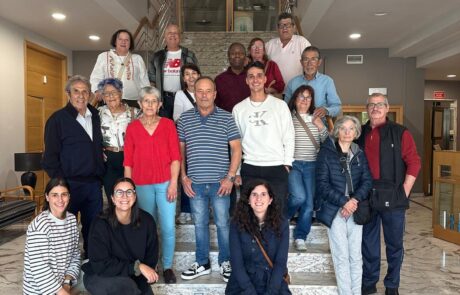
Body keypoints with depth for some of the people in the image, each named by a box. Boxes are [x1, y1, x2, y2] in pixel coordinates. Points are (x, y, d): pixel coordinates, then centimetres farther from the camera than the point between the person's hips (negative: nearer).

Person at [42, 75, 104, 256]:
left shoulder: (95, 116, 10)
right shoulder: (58, 119, -6)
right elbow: (50, 156, -7)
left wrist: (100, 174, 11)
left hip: (94, 183, 5)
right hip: (70, 184, -5)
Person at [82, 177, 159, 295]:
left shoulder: (147, 221, -12)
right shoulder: (101, 224, -21)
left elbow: (151, 258, -4)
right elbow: (100, 265, -22)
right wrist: (137, 267, -25)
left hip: (134, 278, 5)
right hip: (99, 278, -4)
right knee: (125, 285, -31)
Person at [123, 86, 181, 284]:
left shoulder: (168, 124, 3)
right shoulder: (132, 128, 5)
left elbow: (175, 156, 0)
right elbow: (128, 162, 6)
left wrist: (173, 183, -6)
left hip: (165, 183, -1)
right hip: (141, 185, 1)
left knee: (168, 228, -1)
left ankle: (168, 266, 18)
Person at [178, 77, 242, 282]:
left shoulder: (226, 117, -1)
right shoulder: (185, 118, 5)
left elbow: (236, 148, -2)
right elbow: (179, 150, 9)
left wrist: (230, 177, -8)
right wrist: (183, 177, 1)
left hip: (220, 182, -2)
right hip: (195, 183, 2)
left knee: (223, 223, 7)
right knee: (200, 224, 13)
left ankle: (226, 262, 25)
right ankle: (202, 263, 29)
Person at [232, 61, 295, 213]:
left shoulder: (280, 105, 3)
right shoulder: (238, 109, 7)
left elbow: (288, 137, 4)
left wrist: (287, 163, -4)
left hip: (277, 168, -1)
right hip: (249, 169, 1)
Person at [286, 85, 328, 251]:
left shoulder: (316, 119, 12)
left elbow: (328, 142, 12)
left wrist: (321, 127, -2)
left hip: (311, 165, 4)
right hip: (292, 164, -4)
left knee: (309, 204, 2)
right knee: (299, 197, -20)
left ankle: (300, 238, 18)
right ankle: (283, 218, 13)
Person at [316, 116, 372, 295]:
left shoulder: (359, 154, 10)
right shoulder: (326, 153, -3)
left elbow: (367, 181, 2)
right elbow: (322, 185, -8)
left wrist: (354, 201, -14)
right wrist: (343, 202, -16)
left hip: (355, 210, 4)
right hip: (334, 210, -3)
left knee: (356, 256, 7)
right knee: (341, 256, -1)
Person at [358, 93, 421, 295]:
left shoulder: (400, 132, 0)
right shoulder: (360, 133, 8)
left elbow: (414, 163, -4)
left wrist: (404, 192, -9)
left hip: (392, 197, -2)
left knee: (394, 243, 10)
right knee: (368, 242, 13)